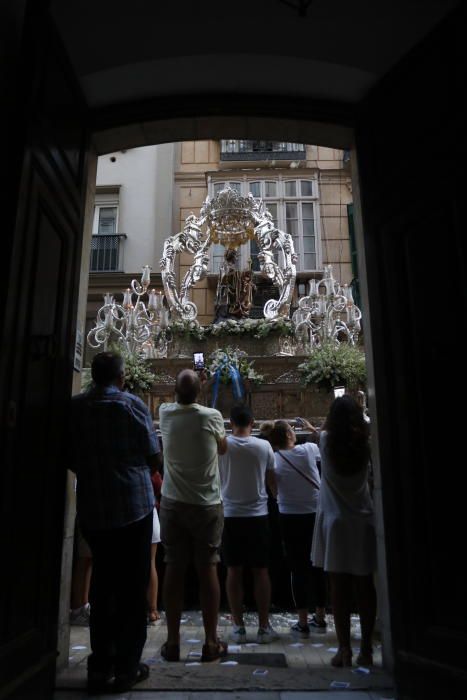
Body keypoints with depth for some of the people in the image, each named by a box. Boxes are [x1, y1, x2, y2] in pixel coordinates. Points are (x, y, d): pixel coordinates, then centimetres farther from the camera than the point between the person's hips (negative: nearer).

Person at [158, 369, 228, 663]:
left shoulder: (165, 414, -4)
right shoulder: (212, 416, -11)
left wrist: (185, 386, 31)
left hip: (172, 504, 2)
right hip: (207, 505, -2)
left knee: (174, 569, 8)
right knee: (208, 569, 6)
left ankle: (173, 641, 18)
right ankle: (211, 642, 16)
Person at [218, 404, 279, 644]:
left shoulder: (222, 445, -7)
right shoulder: (264, 446, -5)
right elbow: (272, 481, 5)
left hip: (230, 515, 0)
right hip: (258, 515, 0)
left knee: (234, 572, 8)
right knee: (260, 571, 9)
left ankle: (238, 627, 15)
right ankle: (264, 627, 15)